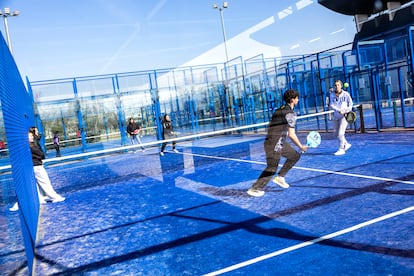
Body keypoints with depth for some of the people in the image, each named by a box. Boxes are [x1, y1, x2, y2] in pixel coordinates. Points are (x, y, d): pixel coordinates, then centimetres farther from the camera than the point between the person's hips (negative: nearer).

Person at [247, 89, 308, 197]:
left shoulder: (279, 110, 13)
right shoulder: (290, 113, -14)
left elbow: (270, 125, 18)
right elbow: (291, 135, -17)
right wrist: (301, 147, -8)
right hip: (275, 144, -9)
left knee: (295, 156, 19)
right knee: (271, 168, -2)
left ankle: (280, 177, 24)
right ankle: (254, 189, 5)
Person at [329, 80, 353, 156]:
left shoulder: (346, 94, -4)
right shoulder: (332, 95, 1)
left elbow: (350, 103, 10)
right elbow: (331, 105, -6)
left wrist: (348, 110, -6)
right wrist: (338, 110, -21)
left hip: (344, 116, -4)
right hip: (336, 116, 4)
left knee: (340, 133, -13)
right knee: (337, 134, 11)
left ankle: (341, 149, -2)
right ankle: (346, 144, 34)